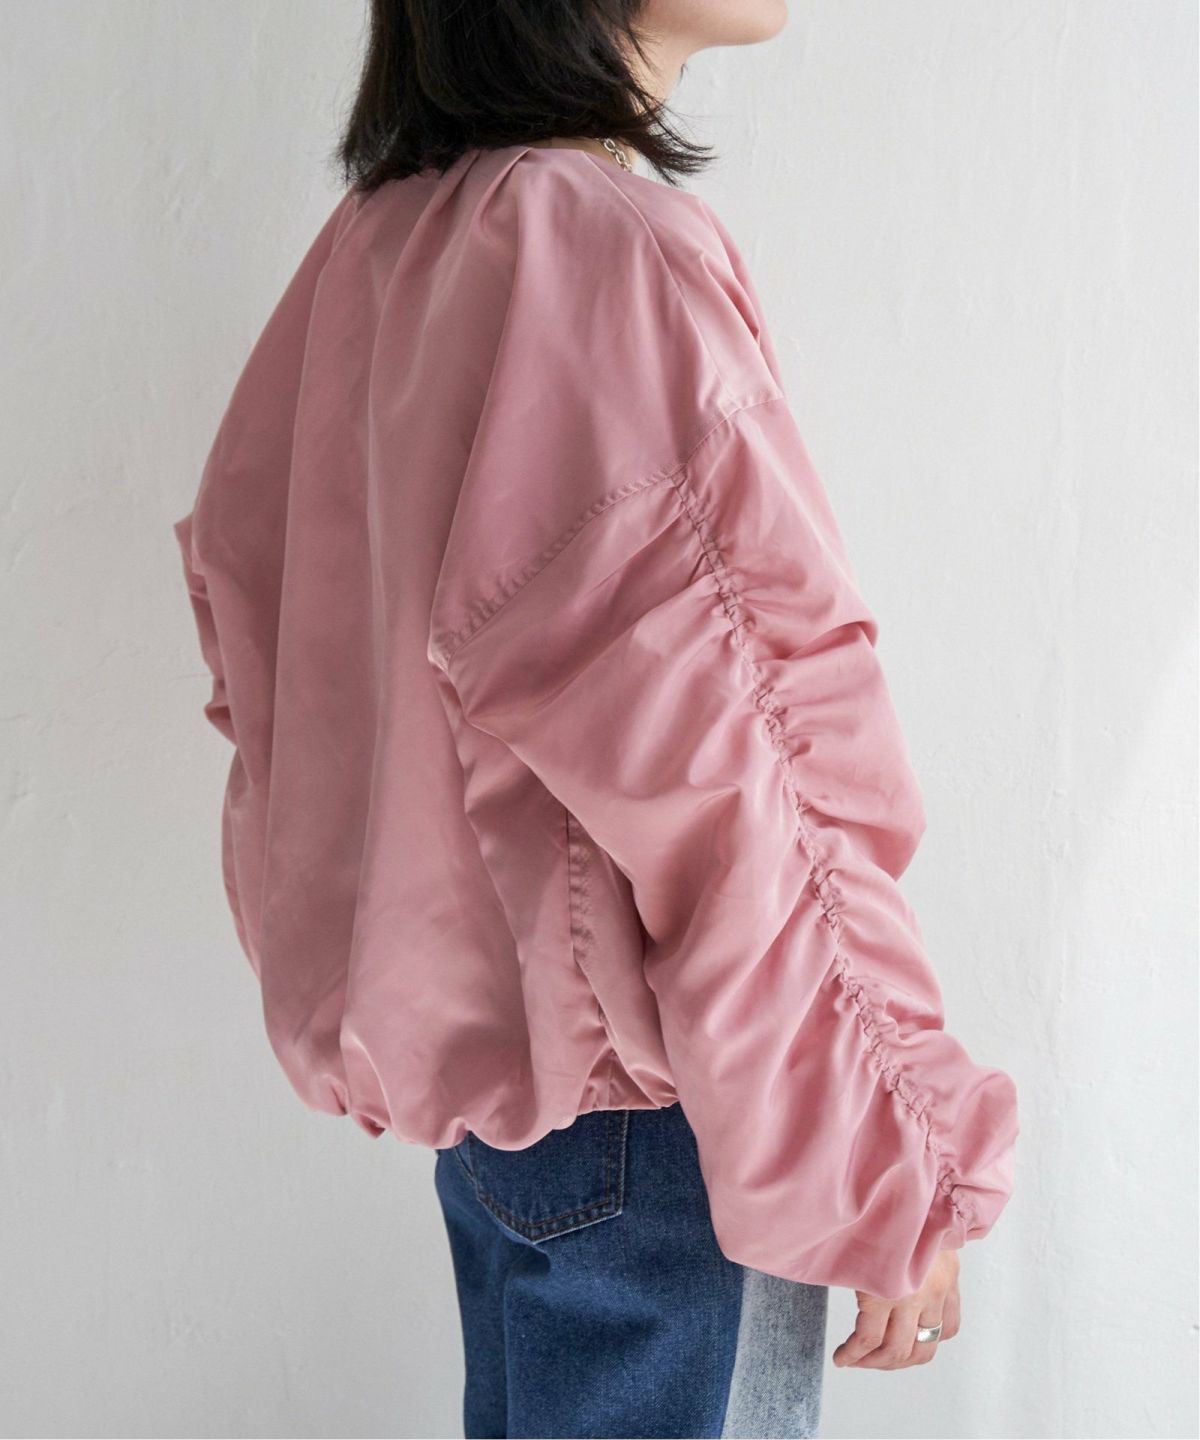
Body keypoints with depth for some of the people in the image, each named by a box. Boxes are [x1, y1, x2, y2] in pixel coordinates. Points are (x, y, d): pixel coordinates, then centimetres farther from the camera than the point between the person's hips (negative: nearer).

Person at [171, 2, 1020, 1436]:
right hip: (643, 1101, -9)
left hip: (478, 1039, 9)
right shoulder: (615, 249, -23)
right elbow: (716, 785, -24)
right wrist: (892, 1177, -15)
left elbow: (239, 560, 14)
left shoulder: (381, 237, 5)